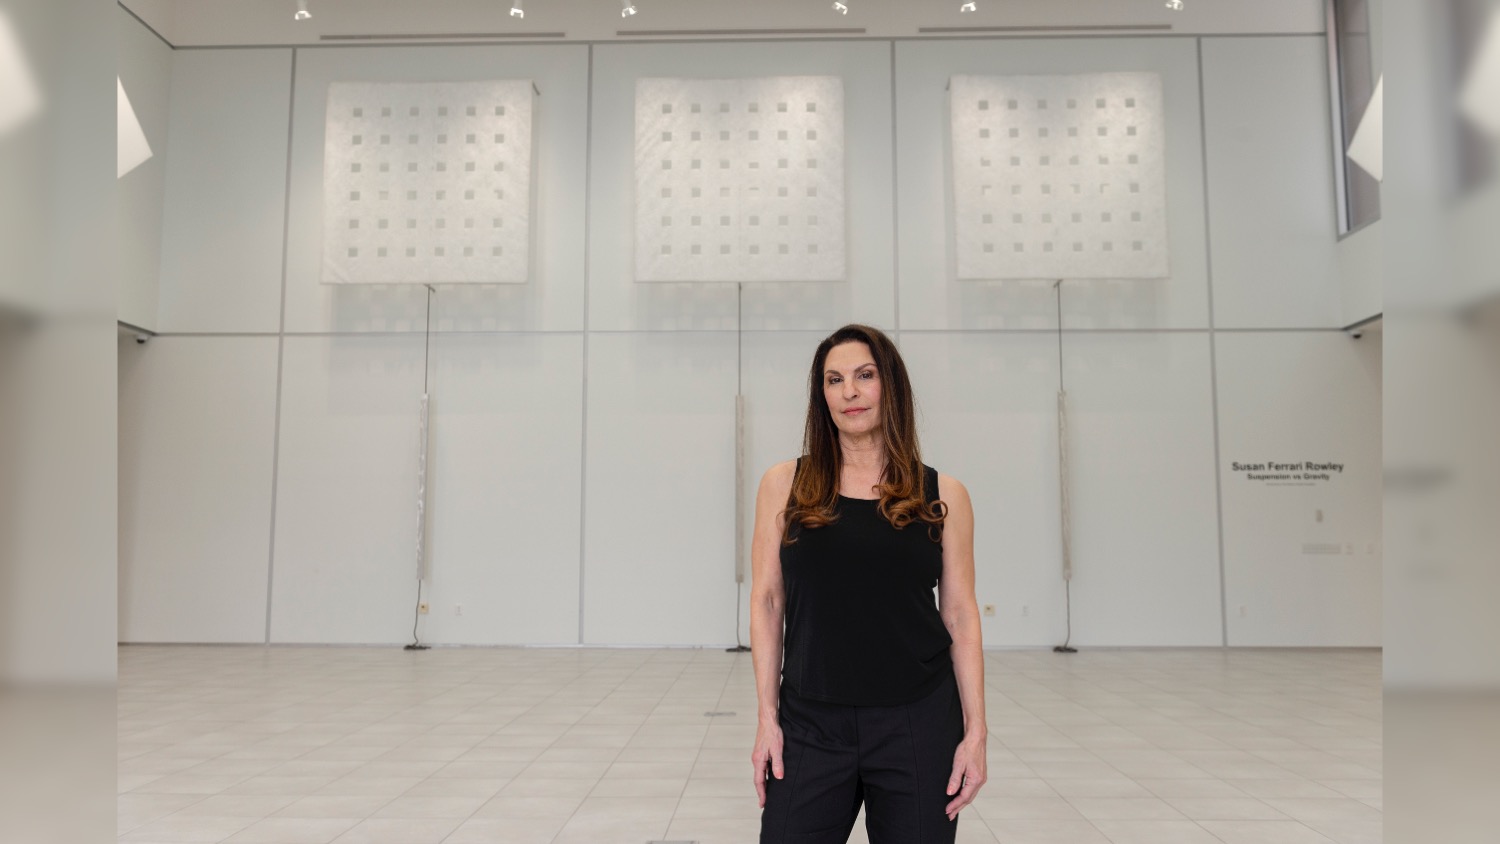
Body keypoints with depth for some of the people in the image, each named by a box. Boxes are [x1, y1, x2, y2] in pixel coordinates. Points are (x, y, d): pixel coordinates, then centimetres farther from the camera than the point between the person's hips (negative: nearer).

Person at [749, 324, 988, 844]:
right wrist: (768, 717, -1)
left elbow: (960, 615, 3)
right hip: (811, 724, 0)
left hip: (919, 725, 0)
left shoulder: (942, 495, 2)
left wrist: (975, 730, -1)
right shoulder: (785, 485, 2)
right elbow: (767, 602, 3)